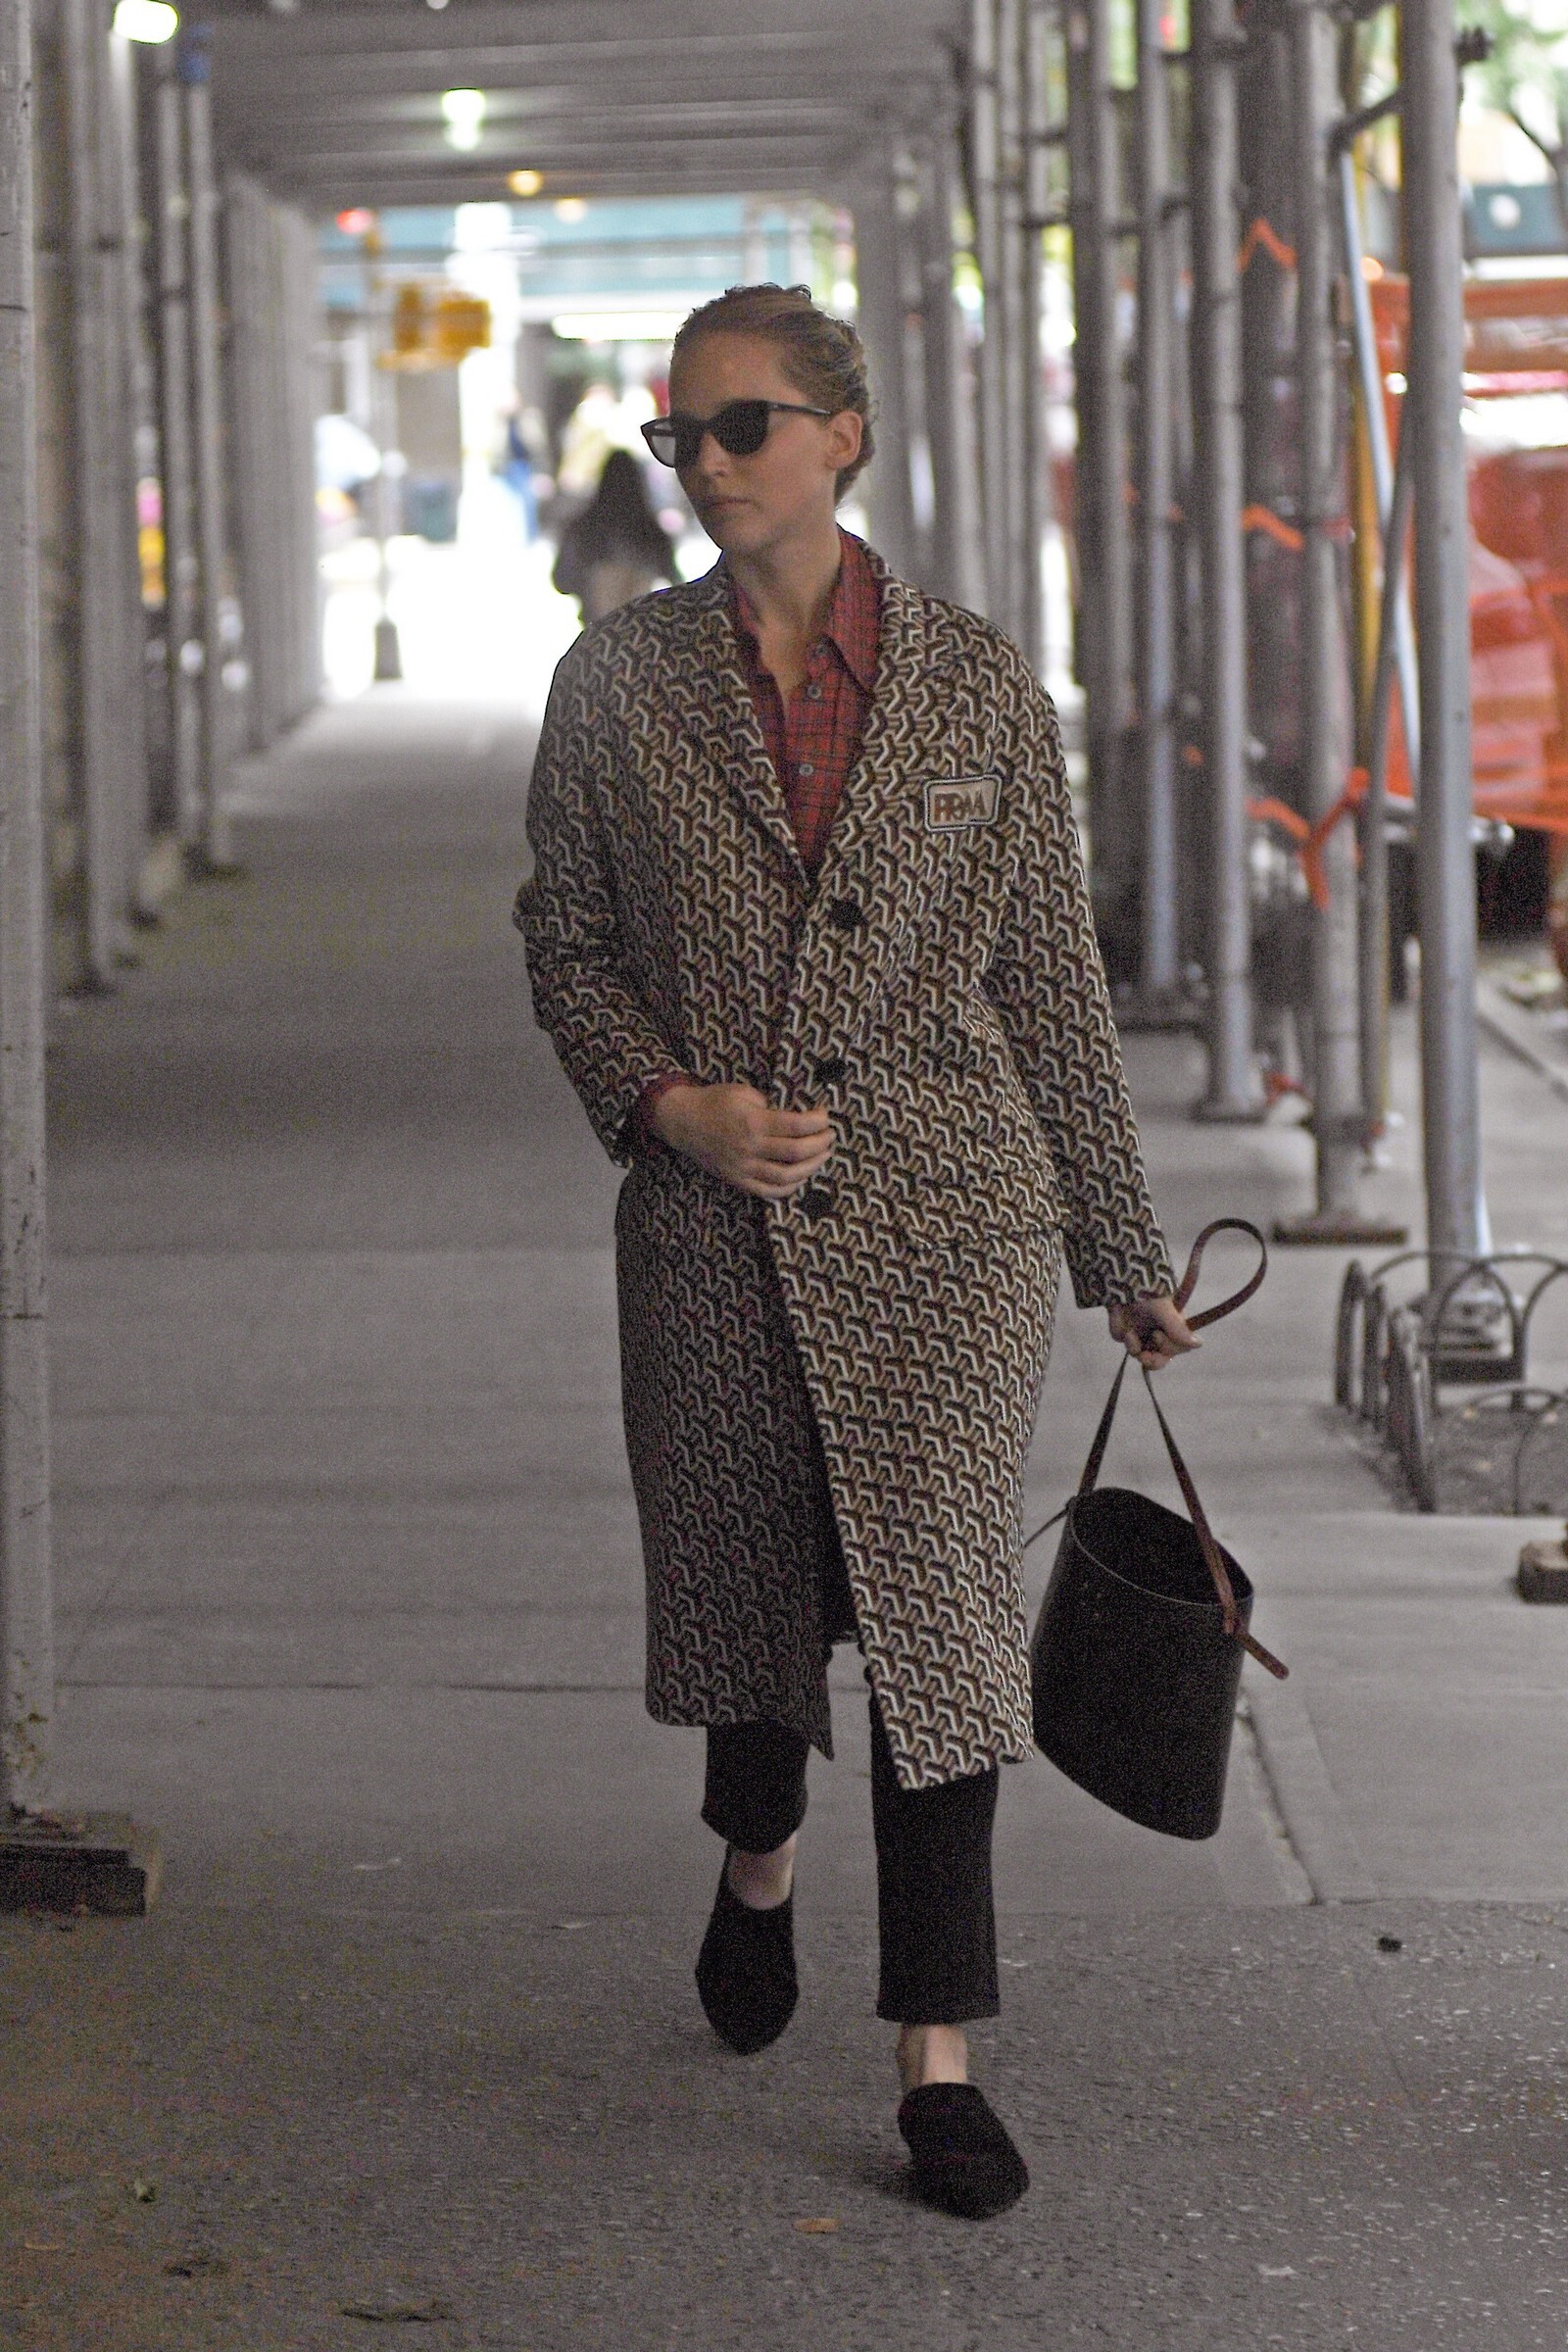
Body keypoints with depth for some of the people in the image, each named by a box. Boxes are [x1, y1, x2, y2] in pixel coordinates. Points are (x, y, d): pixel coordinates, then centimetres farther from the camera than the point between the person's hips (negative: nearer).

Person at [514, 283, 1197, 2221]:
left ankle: (939, 2057, -2)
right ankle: (758, 1860, 47)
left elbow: (1053, 982, 5)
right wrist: (669, 1099, -11)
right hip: (714, 1219, 2)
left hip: (945, 1209, -1)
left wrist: (1126, 1258, 10)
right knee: (743, 1580, 15)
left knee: (941, 1607, -6)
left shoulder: (978, 687, 0)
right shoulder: (616, 686, 2)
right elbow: (562, 938, 8)